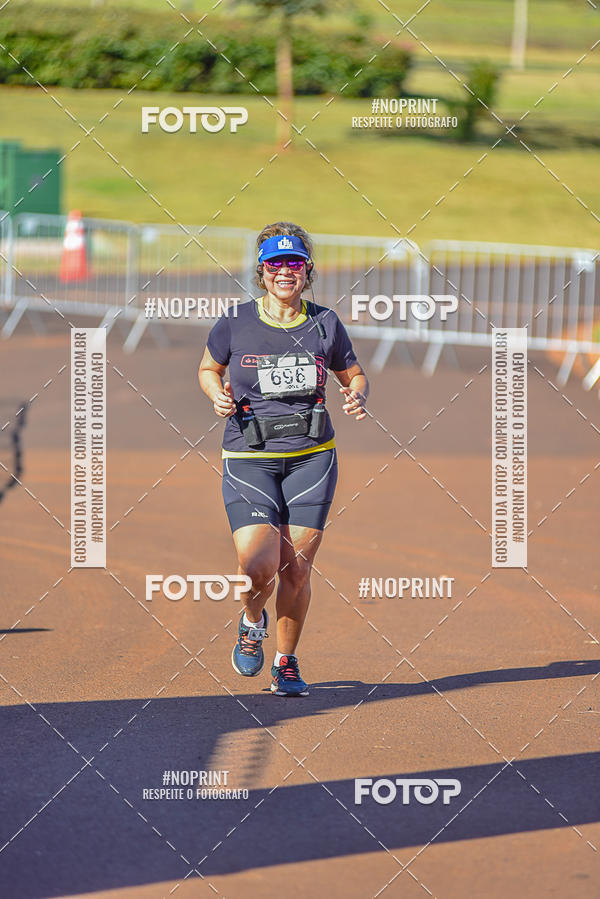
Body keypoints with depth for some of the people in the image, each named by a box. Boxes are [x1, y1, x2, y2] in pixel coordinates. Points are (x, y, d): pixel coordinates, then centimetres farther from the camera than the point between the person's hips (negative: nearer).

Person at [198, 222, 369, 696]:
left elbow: (355, 376, 17)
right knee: (259, 566, -17)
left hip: (311, 457, 2)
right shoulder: (237, 323, -2)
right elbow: (208, 369, 15)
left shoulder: (325, 324, 3)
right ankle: (253, 621, 19)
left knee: (296, 568, -1)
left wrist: (357, 399, -5)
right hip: (249, 458, -2)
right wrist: (219, 396, -6)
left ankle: (287, 661, 21)